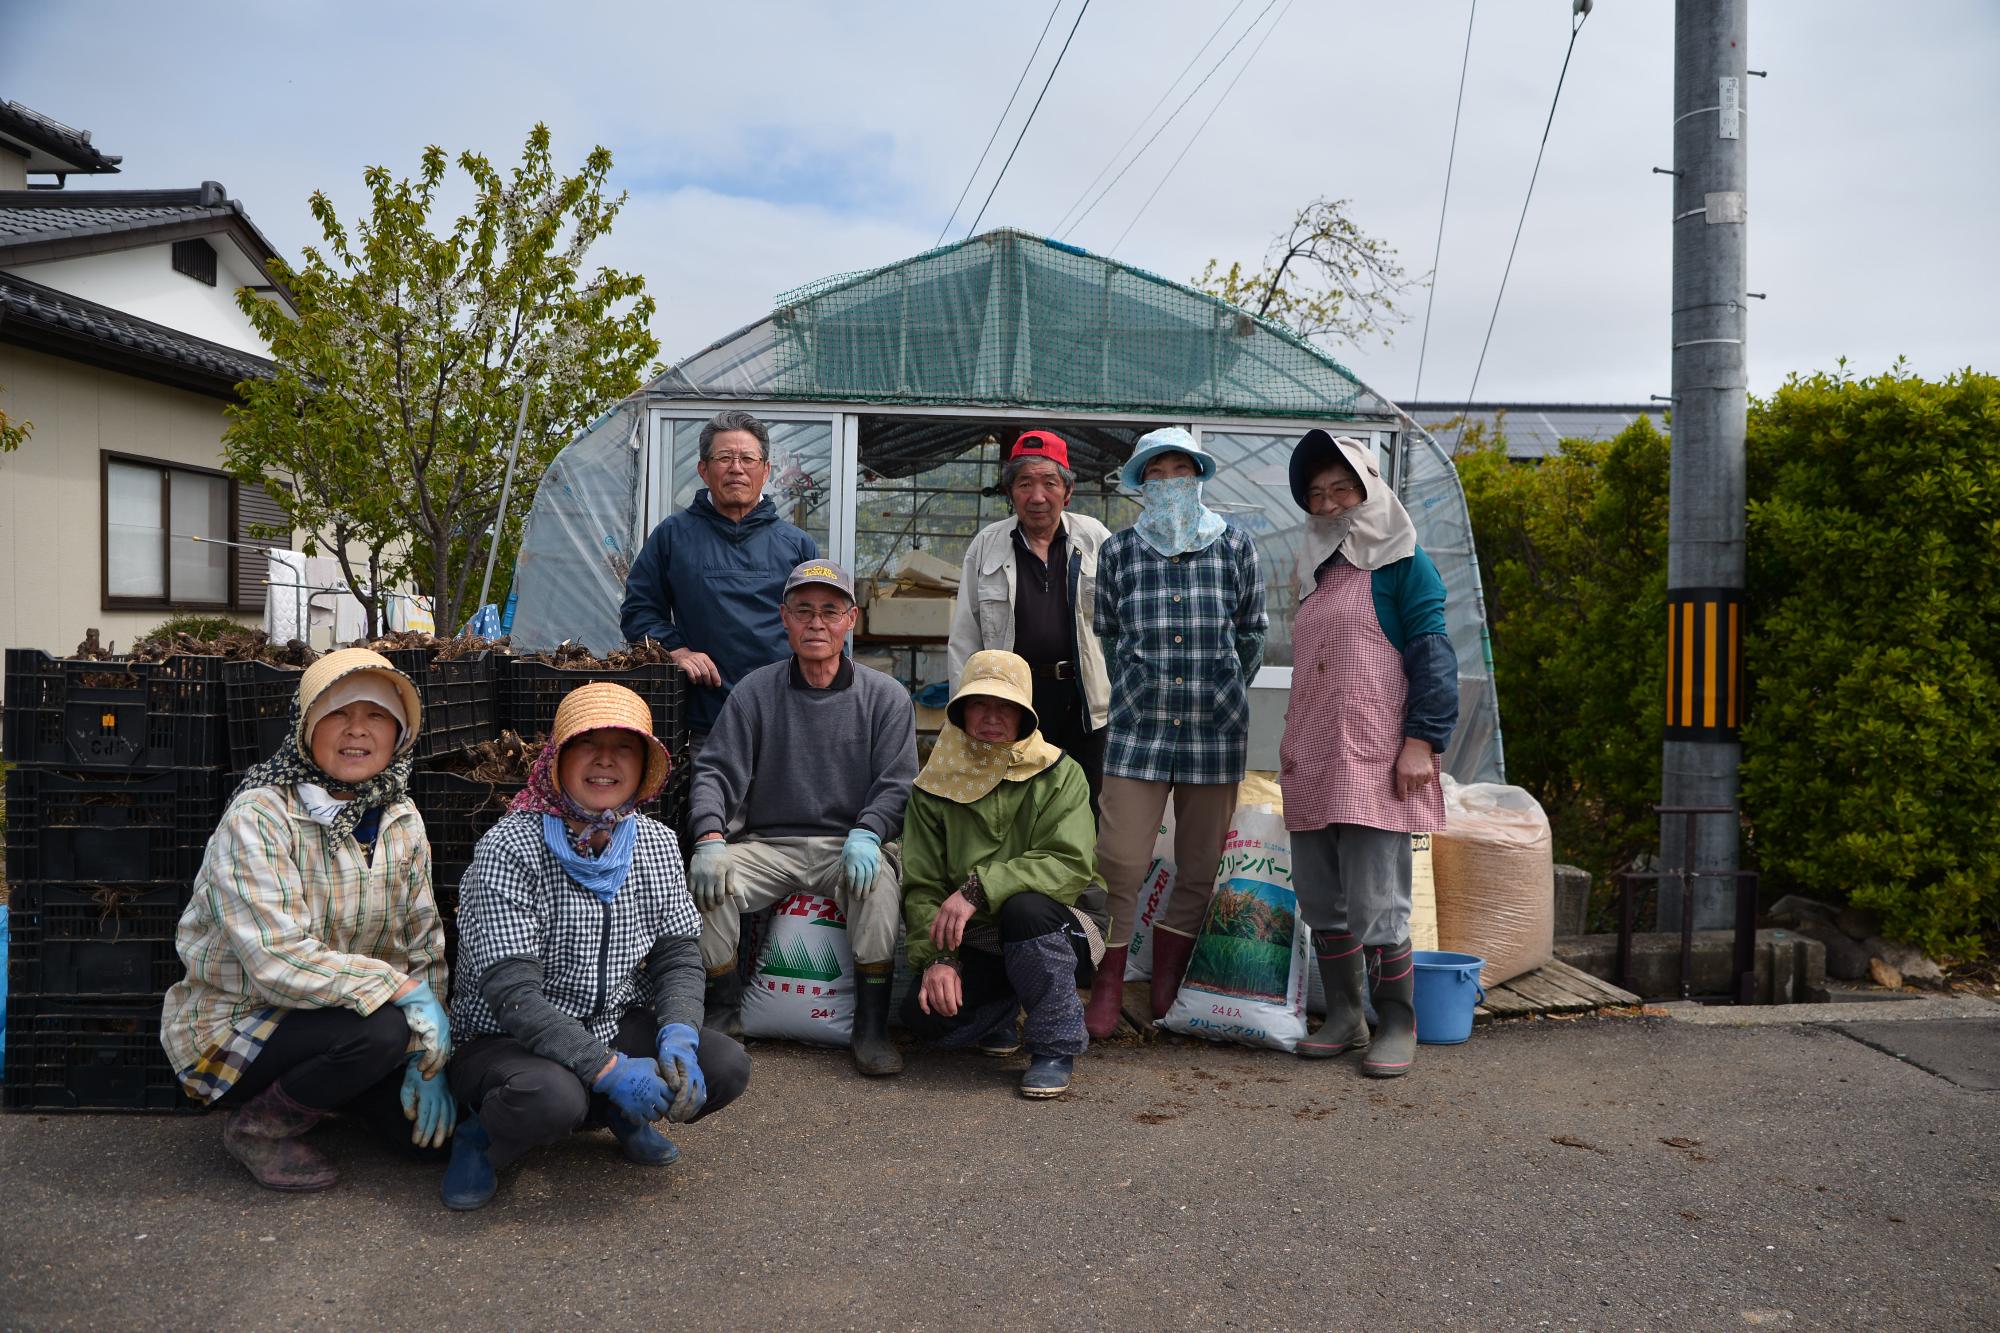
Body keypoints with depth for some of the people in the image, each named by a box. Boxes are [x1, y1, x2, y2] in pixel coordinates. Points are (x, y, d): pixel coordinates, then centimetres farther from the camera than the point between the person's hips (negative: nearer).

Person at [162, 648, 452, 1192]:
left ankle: (323, 1085, 21)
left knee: (435, 1124, -4)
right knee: (380, 1030, -32)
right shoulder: (259, 818, -21)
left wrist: (427, 1061, -8)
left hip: (328, 1017, 7)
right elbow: (279, 960, -30)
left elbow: (423, 943, 1)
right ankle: (258, 1126, -5)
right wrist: (402, 990, -31)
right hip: (233, 1023, -6)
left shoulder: (401, 820, -1)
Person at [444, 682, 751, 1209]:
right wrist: (609, 1068, -31)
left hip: (616, 1028, 5)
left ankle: (617, 1112, 11)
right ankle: (482, 1139, -2)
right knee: (551, 1096, -37)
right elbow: (513, 995, -24)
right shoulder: (510, 849, -18)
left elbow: (679, 956, 0)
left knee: (725, 1067, -18)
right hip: (505, 1041, -5)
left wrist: (679, 1036, -20)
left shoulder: (657, 844, 0)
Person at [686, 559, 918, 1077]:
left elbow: (897, 784, -1)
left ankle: (872, 1025, -20)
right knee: (707, 877, -27)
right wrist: (710, 839, -19)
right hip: (768, 845, 1)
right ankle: (723, 1011, -7)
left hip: (849, 845, -1)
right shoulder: (755, 691, 7)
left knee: (879, 881, -33)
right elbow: (714, 771, 0)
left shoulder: (884, 697, 6)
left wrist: (865, 835, -22)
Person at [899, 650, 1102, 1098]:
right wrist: (937, 957, -20)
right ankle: (1001, 1014, 15)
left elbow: (1073, 864, -23)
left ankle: (1055, 1045, -14)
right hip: (972, 945, 3)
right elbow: (920, 885, -4)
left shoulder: (1059, 774, -8)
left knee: (1024, 905, -36)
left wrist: (979, 888, -31)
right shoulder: (936, 785, 0)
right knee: (924, 1014, -22)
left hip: (1049, 936, -3)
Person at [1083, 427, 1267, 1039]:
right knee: (1120, 861, -8)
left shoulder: (1235, 547, 5)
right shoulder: (1118, 551, 5)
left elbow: (1251, 630, 15)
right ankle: (1108, 988, 6)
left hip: (1216, 731, 1)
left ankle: (1167, 987, 20)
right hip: (1137, 727, -1)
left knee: (1199, 865, 5)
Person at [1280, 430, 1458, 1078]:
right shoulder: (1318, 570, 21)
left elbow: (1432, 654, -8)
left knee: (1375, 907, -7)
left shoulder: (1401, 562, 0)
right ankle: (1343, 1017, 21)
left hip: (1374, 760, -7)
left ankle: (1398, 1026, 8)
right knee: (1320, 901, 9)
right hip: (1311, 764, 7)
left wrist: (1422, 740, -17)